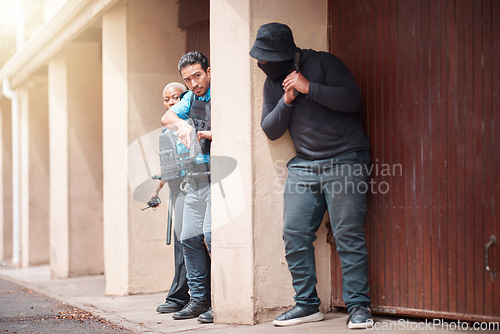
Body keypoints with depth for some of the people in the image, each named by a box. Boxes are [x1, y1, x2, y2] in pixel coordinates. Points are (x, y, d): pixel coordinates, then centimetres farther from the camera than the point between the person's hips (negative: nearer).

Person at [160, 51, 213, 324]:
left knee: (211, 233, -19)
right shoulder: (191, 98, 15)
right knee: (190, 238, 7)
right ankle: (199, 299, 15)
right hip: (197, 174, 8)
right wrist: (182, 124, -15)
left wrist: (206, 134, -23)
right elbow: (167, 117, 5)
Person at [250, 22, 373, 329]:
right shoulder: (272, 84, 12)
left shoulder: (324, 63, -5)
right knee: (295, 234, -2)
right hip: (304, 165, 6)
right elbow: (270, 130, 10)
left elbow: (353, 99, -15)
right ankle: (307, 304, 8)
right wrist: (286, 101, -7)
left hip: (345, 159, -6)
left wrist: (309, 88, -20)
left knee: (348, 235, -10)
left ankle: (359, 306, -5)